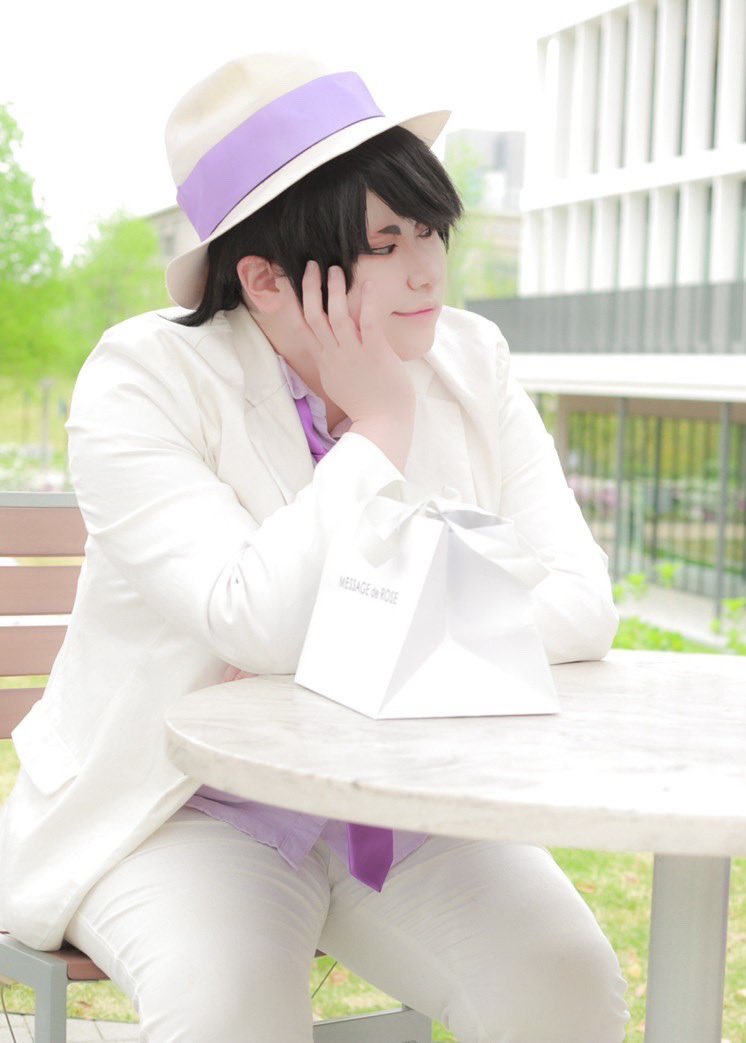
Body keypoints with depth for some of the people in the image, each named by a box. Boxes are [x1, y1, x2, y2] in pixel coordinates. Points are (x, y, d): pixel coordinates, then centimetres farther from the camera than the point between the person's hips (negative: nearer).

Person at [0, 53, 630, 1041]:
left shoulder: (469, 359, 0)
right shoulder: (144, 380, -14)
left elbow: (581, 601, -6)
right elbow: (264, 630, -28)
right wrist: (381, 428, -20)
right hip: (191, 809, -3)